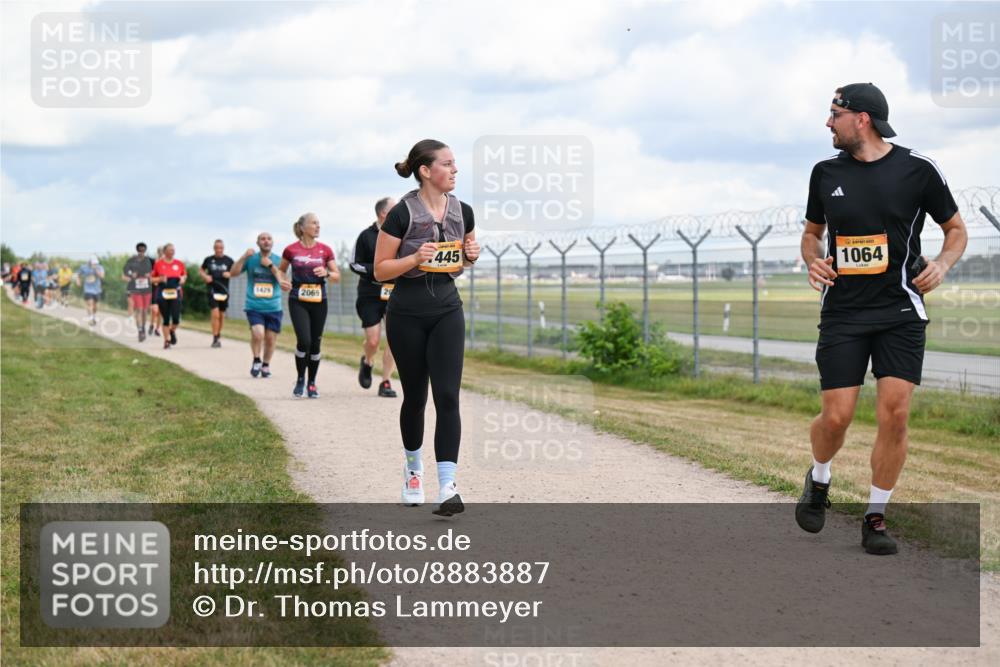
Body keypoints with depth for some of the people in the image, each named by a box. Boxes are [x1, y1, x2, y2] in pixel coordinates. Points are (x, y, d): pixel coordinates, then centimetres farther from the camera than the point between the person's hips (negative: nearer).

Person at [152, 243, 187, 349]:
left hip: (176, 292, 1)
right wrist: (160, 279, -12)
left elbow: (185, 275, 20)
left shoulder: (179, 263, 6)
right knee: (166, 319, 2)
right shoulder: (158, 263, 1)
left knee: (176, 317, -12)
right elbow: (153, 279, 8)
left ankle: (172, 331, 19)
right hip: (163, 293, -1)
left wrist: (183, 279, -2)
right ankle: (166, 340, 14)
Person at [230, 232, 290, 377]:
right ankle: (256, 360, 5)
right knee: (258, 334, -20)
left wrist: (271, 266, -15)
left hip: (273, 307, 1)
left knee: (270, 338, 4)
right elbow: (233, 272, -5)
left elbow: (285, 285, -6)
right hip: (254, 307, -1)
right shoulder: (251, 259, 3)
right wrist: (244, 257, -17)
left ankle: (266, 365, 27)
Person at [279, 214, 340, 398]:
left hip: (319, 302, 2)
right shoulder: (291, 250, -1)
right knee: (304, 340, -15)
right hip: (298, 301, -2)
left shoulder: (325, 250, 2)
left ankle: (312, 383, 20)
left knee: (315, 343, 4)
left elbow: (337, 276, 5)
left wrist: (326, 273, -15)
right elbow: (281, 270, 16)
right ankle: (300, 379, 6)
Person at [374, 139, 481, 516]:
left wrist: (472, 255, -6)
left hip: (447, 311, 3)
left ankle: (447, 488, -15)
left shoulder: (462, 211, 1)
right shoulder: (402, 214, -12)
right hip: (407, 314, -3)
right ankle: (413, 468, 35)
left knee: (447, 396, -11)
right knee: (415, 396, 9)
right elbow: (381, 271, -9)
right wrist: (416, 257, -24)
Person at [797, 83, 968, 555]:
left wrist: (941, 264, -10)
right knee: (836, 417, -6)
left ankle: (876, 518, 6)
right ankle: (818, 481, 27)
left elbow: (956, 229, 10)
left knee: (894, 413, -9)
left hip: (900, 309, -1)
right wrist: (813, 262, 0)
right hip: (843, 311, 2)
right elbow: (812, 232, 21)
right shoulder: (826, 173, 6)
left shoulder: (918, 169, -2)